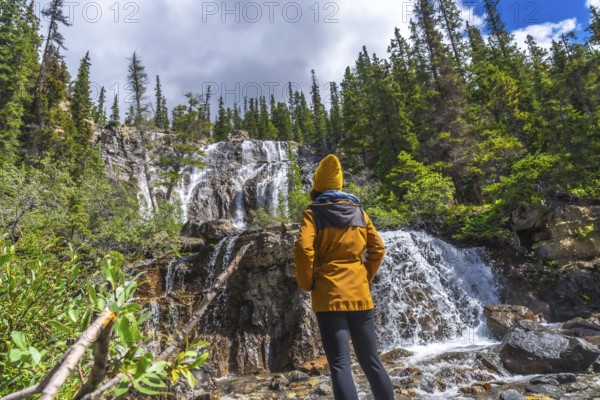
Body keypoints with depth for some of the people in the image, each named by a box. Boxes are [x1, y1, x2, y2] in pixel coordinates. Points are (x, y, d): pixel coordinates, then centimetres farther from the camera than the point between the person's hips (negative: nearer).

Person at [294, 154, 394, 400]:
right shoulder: (358, 211, 9)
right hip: (359, 294, 4)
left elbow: (303, 249, -16)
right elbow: (378, 248, 7)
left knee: (340, 366, -1)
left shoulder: (313, 213, -3)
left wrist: (306, 283, -3)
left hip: (329, 296, -4)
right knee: (371, 362, 15)